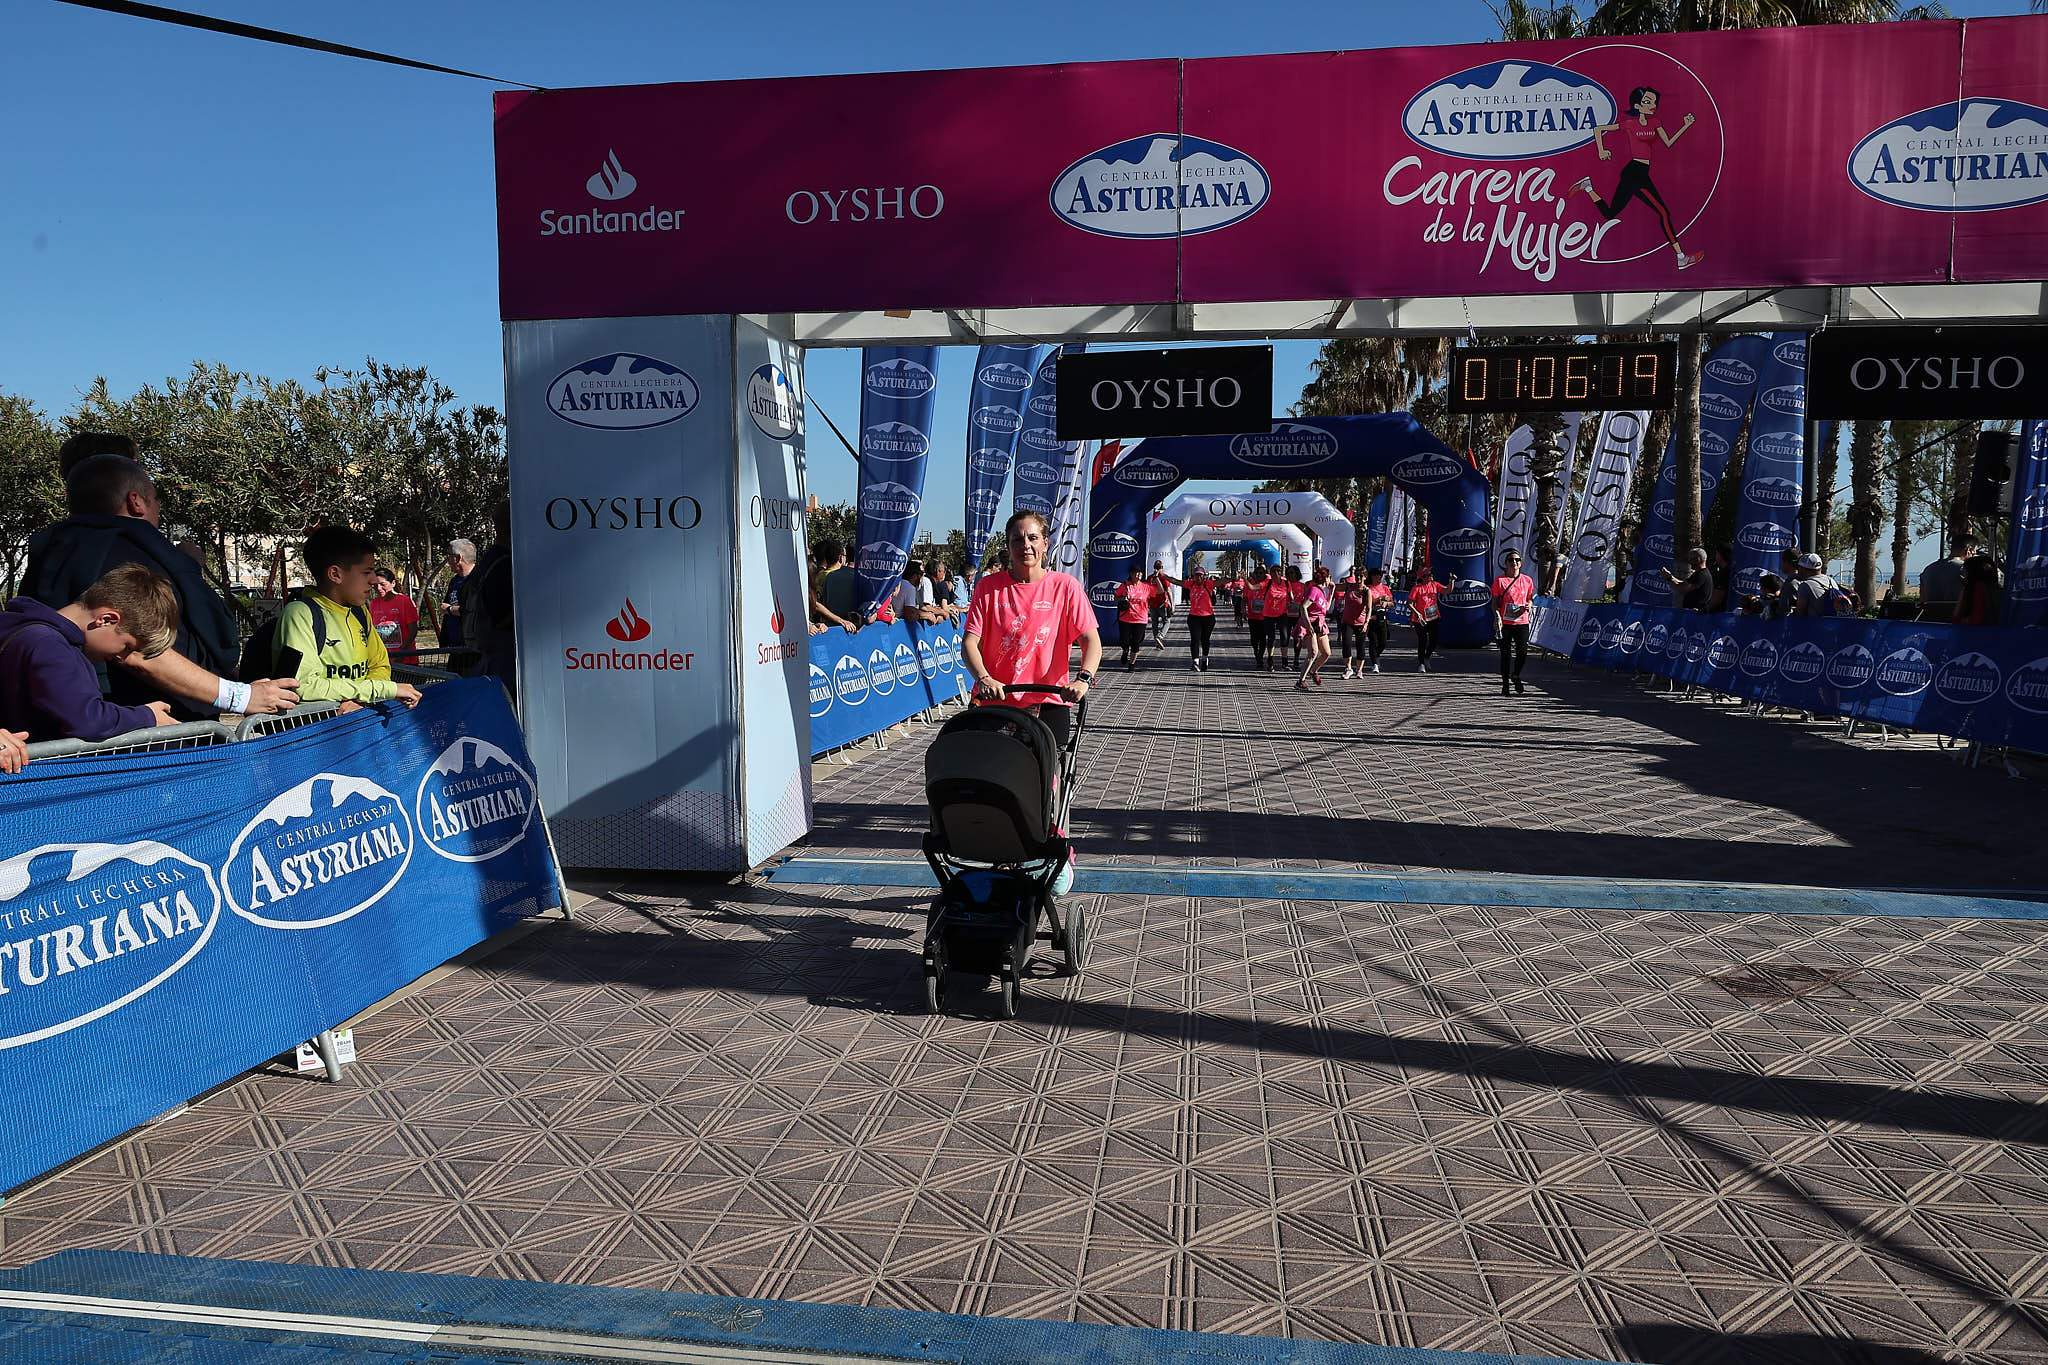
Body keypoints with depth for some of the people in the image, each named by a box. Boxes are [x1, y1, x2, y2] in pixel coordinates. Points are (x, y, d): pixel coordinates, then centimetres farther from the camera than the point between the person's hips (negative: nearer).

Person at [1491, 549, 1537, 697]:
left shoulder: (1527, 580, 8)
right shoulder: (1499, 581, 0)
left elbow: (1530, 599, 19)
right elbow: (1495, 602, 0)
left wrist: (1528, 607, -4)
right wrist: (1497, 616, -15)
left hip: (1522, 622, 2)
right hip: (1505, 623, -2)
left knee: (1522, 652, -4)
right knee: (1506, 654, 2)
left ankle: (1516, 676, 23)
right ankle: (1505, 684, 12)